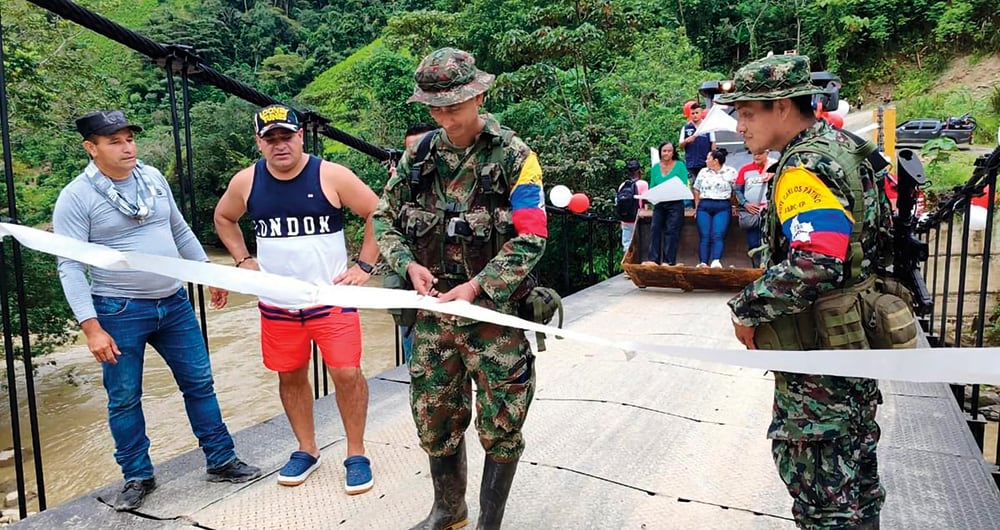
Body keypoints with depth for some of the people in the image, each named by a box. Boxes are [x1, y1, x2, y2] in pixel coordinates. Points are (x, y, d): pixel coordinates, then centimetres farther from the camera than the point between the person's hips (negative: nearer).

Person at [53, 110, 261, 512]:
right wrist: (92, 327, -18)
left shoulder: (153, 178, 5)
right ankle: (138, 477, 25)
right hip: (119, 312, -4)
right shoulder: (76, 197, -10)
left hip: (174, 303, 5)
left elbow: (180, 231, 16)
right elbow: (70, 267, -13)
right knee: (124, 399, 7)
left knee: (199, 383, 9)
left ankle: (222, 462, 22)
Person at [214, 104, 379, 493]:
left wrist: (364, 265, -8)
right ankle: (306, 450, 31)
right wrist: (243, 260, 8)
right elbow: (223, 218, 18)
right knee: (290, 376, 12)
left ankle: (356, 455, 13)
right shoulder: (246, 182, -1)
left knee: (346, 373, -6)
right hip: (277, 303, 4)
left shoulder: (331, 176, -10)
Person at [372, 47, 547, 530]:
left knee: (501, 428, 6)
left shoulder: (514, 156, -8)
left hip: (495, 310, -4)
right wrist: (409, 263, -7)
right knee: (435, 419, 16)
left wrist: (477, 286, -20)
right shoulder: (419, 155, 4)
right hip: (434, 309, 4)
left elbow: (531, 238, -13)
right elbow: (384, 218, 11)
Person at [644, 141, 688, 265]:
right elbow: (652, 187, 13)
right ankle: (653, 259, -6)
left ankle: (669, 261, -3)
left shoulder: (680, 165, 2)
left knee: (671, 231, -5)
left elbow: (684, 185, -5)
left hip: (675, 203, -4)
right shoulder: (655, 168, 13)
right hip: (659, 204, 4)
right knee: (655, 229, -6)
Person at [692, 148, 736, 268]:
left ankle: (716, 262, -30)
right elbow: (696, 190, 20)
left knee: (718, 236, -16)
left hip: (723, 207, -3)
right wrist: (697, 207, 15)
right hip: (704, 206, 3)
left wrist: (733, 206, 4)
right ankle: (703, 263, -12)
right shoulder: (703, 172, 16)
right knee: (704, 236, -6)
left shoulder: (731, 172, 5)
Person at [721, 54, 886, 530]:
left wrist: (748, 310, -19)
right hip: (856, 346, 10)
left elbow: (812, 265, -33)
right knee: (855, 473, 23)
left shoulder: (805, 169, -21)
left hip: (820, 356, -10)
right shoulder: (845, 150, 11)